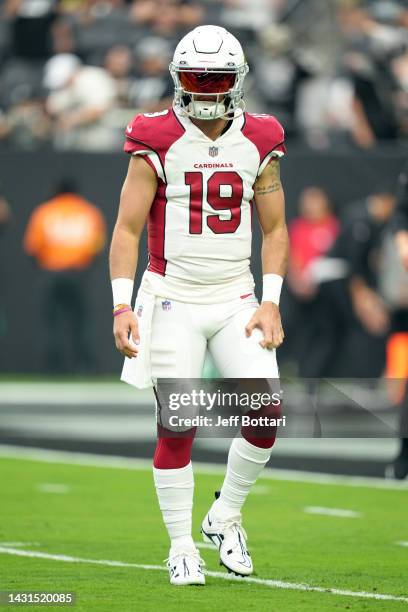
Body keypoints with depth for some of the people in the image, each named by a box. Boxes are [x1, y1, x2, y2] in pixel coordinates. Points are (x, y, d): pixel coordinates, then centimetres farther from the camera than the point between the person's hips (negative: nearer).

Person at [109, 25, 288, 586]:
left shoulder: (259, 143, 2)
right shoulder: (158, 141, -7)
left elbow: (274, 230, 8)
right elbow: (127, 229, -6)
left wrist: (271, 302, -2)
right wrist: (122, 305, -16)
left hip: (236, 299, 3)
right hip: (173, 300, -3)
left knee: (266, 415, -8)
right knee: (176, 428, -3)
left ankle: (225, 517, 14)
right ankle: (181, 546, 11)